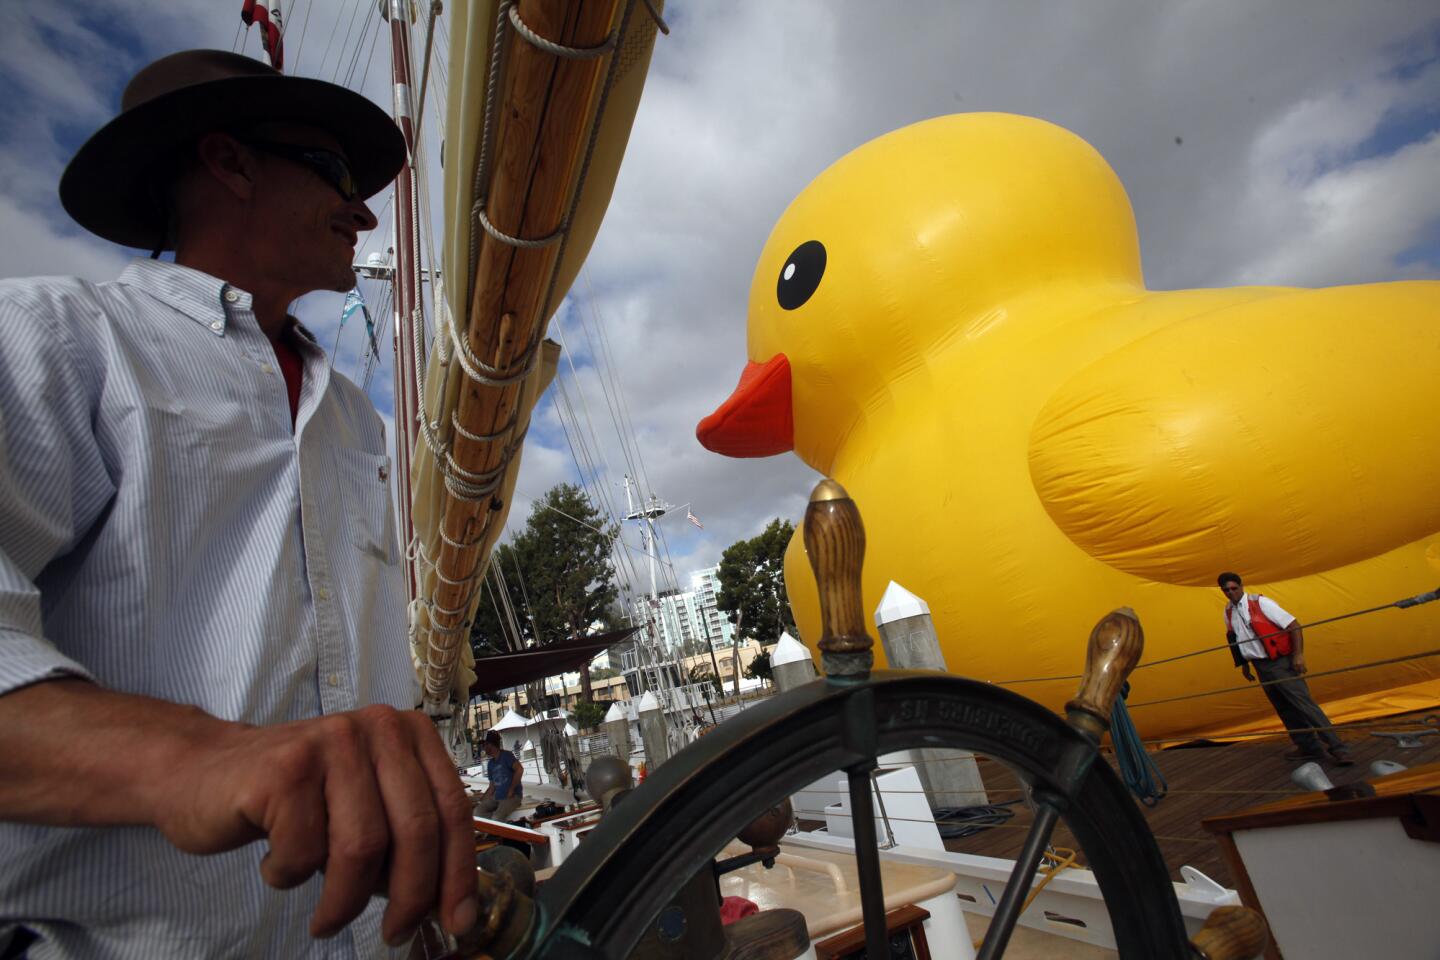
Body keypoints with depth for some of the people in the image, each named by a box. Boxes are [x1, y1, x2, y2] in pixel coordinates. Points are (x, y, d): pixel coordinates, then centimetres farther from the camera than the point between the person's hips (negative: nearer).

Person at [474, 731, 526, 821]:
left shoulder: (506, 755, -5)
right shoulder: (490, 764, 17)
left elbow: (520, 770, -17)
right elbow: (492, 787, 21)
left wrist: (511, 790, -14)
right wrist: (481, 800, 9)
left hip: (512, 796, -8)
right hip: (496, 797, 8)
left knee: (496, 818, -32)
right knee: (477, 811, -17)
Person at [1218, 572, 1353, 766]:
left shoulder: (1260, 603, -12)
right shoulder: (1228, 612, 6)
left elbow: (1294, 625, -13)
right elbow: (1233, 640, 20)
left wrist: (1298, 654, -19)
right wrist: (1244, 664, 22)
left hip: (1280, 662, -6)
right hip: (1261, 667, 6)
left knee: (1303, 702, -12)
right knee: (1284, 709, 11)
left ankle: (1337, 748, -6)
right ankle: (1309, 747, 21)